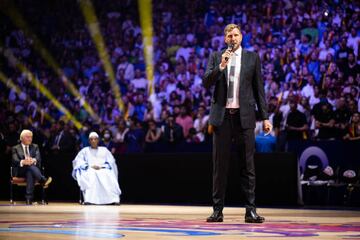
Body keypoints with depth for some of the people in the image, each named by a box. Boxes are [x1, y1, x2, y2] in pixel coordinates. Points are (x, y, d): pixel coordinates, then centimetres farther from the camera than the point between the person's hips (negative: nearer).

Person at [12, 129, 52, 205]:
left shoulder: (35, 147, 21)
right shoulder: (16, 148, 14)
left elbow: (38, 158, 2)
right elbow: (15, 160, -5)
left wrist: (33, 160, -24)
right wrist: (23, 162, -29)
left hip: (34, 168, 1)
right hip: (21, 171, -1)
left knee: (30, 173, -38)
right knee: (30, 166, -36)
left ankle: (29, 199, -49)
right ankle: (43, 181, -54)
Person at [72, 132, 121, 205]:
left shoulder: (104, 150, 23)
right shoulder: (85, 151, 21)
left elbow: (111, 161, 11)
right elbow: (78, 162, 7)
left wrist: (101, 167, -9)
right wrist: (90, 166, -9)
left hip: (103, 170, 1)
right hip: (89, 170, -1)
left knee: (109, 175, -36)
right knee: (91, 176, -39)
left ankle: (115, 199, -44)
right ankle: (89, 200, -52)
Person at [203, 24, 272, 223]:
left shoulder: (252, 58, 8)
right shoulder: (216, 57, 9)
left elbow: (259, 88, 7)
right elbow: (206, 83, -1)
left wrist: (265, 117, 3)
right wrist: (220, 66, -16)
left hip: (244, 116, -1)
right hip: (222, 116, 1)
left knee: (247, 165, -1)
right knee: (220, 165, 3)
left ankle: (250, 210, 1)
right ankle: (218, 210, 8)